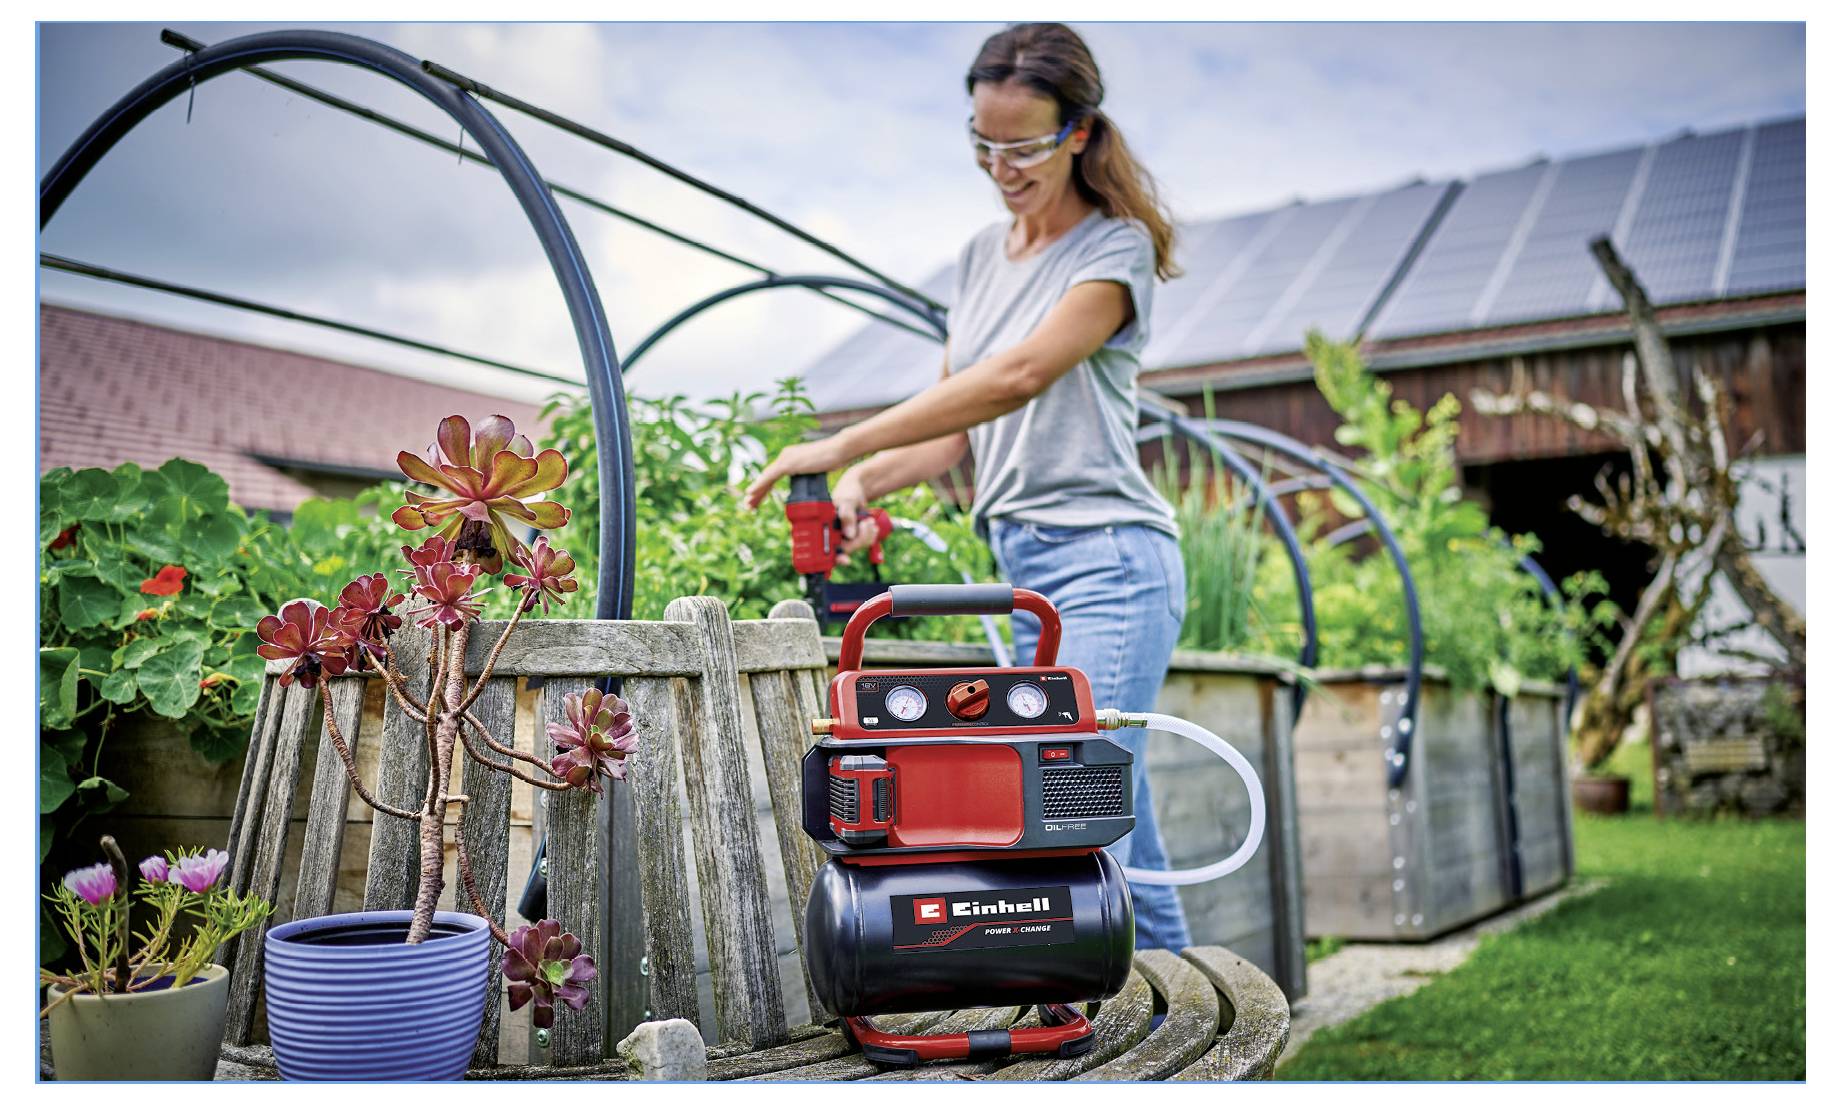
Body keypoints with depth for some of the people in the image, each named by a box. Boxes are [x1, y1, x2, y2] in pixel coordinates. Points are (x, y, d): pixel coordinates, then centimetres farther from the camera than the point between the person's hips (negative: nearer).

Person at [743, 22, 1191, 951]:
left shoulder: (1117, 249, -5)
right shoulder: (980, 257, 17)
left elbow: (1016, 379, -20)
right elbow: (956, 427, 14)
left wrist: (842, 444, -21)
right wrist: (863, 483, -6)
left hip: (1105, 560, -7)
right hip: (1025, 568, 7)